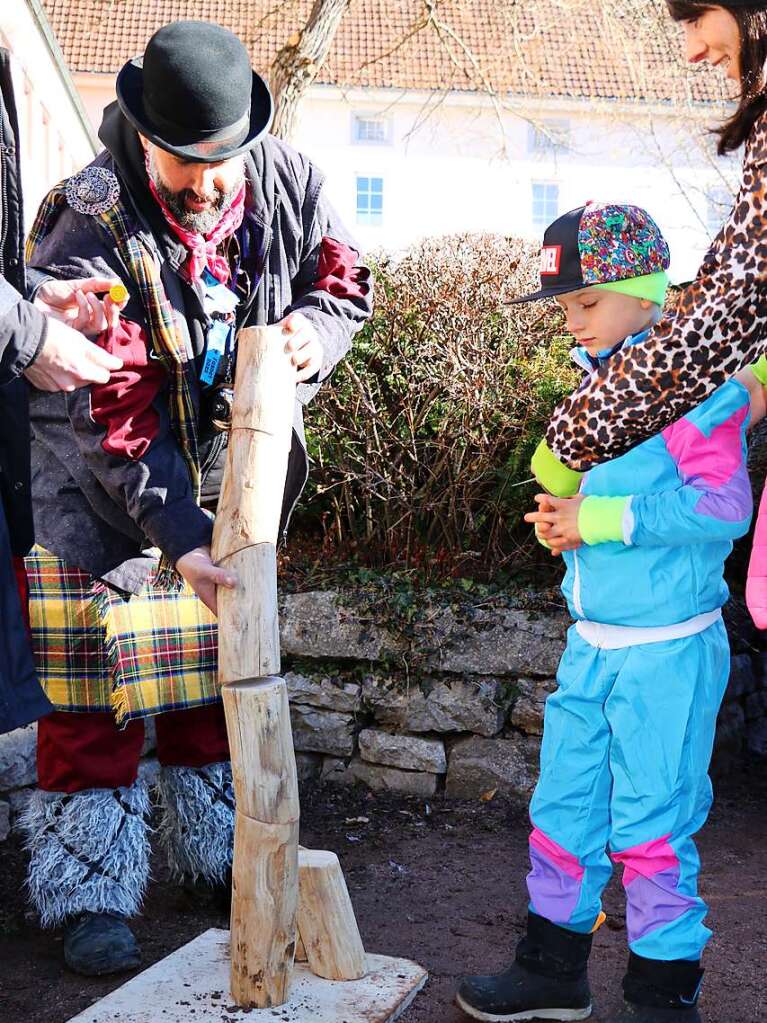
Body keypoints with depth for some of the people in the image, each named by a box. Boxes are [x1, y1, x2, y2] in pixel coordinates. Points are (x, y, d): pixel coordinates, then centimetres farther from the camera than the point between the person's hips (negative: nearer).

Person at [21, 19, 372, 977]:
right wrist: (181, 537, -32)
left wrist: (316, 328, -17)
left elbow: (343, 274, 7)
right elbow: (114, 417, -27)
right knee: (97, 689, -1)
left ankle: (216, 852, 34)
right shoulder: (89, 230, -26)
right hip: (101, 488, -5)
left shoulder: (287, 180, -11)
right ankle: (89, 894, 14)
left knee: (215, 668, 16)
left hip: (225, 472, 5)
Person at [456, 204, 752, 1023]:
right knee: (563, 806, 15)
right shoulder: (597, 384, 10)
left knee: (649, 826, 2)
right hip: (592, 643, 8)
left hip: (667, 651, -8)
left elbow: (725, 505, -22)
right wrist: (562, 517, 1)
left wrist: (605, 520, -22)